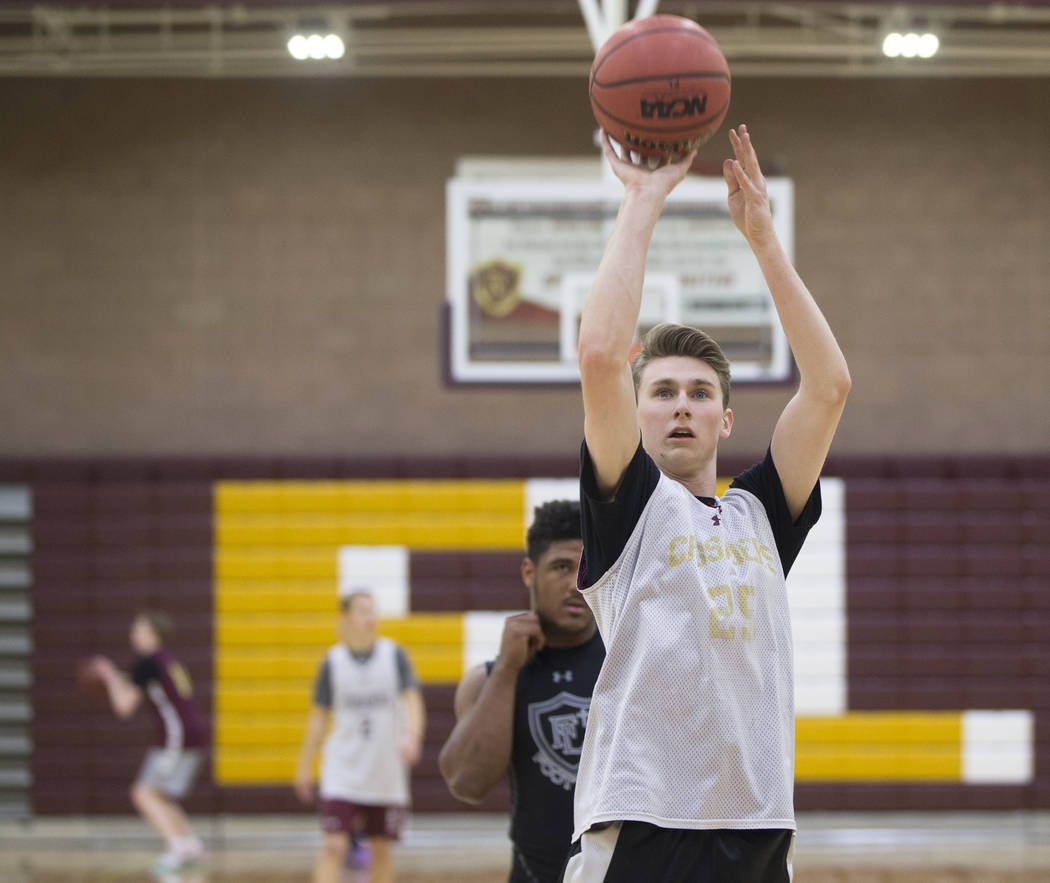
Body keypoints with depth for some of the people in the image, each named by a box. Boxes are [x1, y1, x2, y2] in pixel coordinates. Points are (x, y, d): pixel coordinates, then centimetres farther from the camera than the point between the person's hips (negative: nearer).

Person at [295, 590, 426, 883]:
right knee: (334, 846, -13)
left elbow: (412, 700, -9)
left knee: (381, 849, 9)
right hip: (342, 774, -1)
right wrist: (304, 766, 8)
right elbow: (318, 717, 7)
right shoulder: (333, 661, 1)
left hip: (386, 773, 1)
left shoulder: (394, 655, 0)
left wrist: (412, 735, -29)